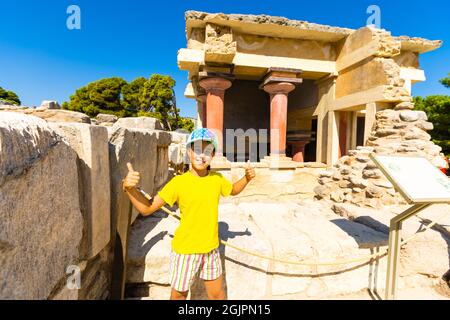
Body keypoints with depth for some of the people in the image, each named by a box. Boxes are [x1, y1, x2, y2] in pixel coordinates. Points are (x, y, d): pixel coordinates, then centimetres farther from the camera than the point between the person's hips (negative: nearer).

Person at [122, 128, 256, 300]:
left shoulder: (217, 179, -5)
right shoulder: (178, 182, -17)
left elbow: (233, 190, 17)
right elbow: (147, 208, -16)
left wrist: (247, 177, -1)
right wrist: (130, 188, -33)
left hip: (211, 249, 3)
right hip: (185, 250, -3)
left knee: (217, 293, 21)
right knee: (179, 294, 20)